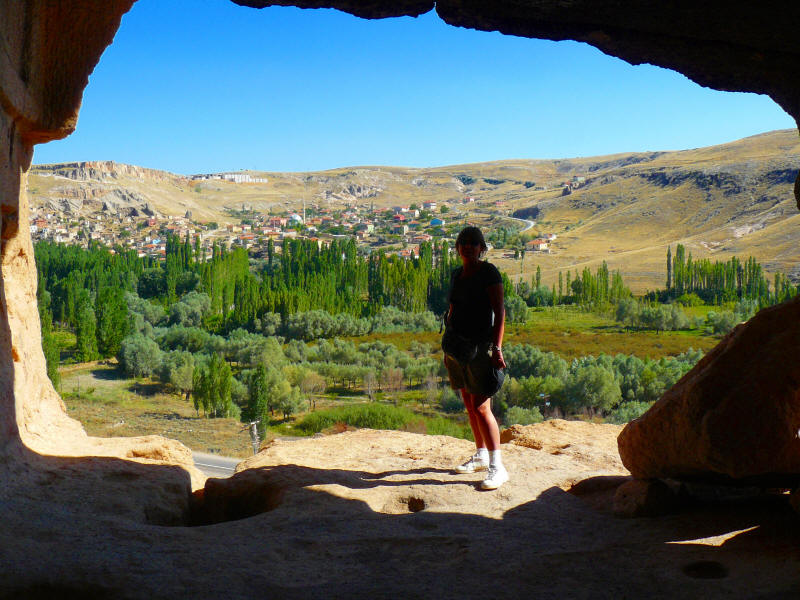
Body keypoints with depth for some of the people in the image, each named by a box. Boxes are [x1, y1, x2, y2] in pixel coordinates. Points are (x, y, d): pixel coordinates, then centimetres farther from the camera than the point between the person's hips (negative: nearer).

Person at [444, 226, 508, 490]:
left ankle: (497, 466, -8)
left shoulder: (489, 272, -8)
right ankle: (481, 455, 27)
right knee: (469, 406, 13)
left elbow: (499, 312, -14)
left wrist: (497, 348, -22)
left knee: (481, 407, -13)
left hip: (480, 346, -7)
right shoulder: (457, 274, 14)